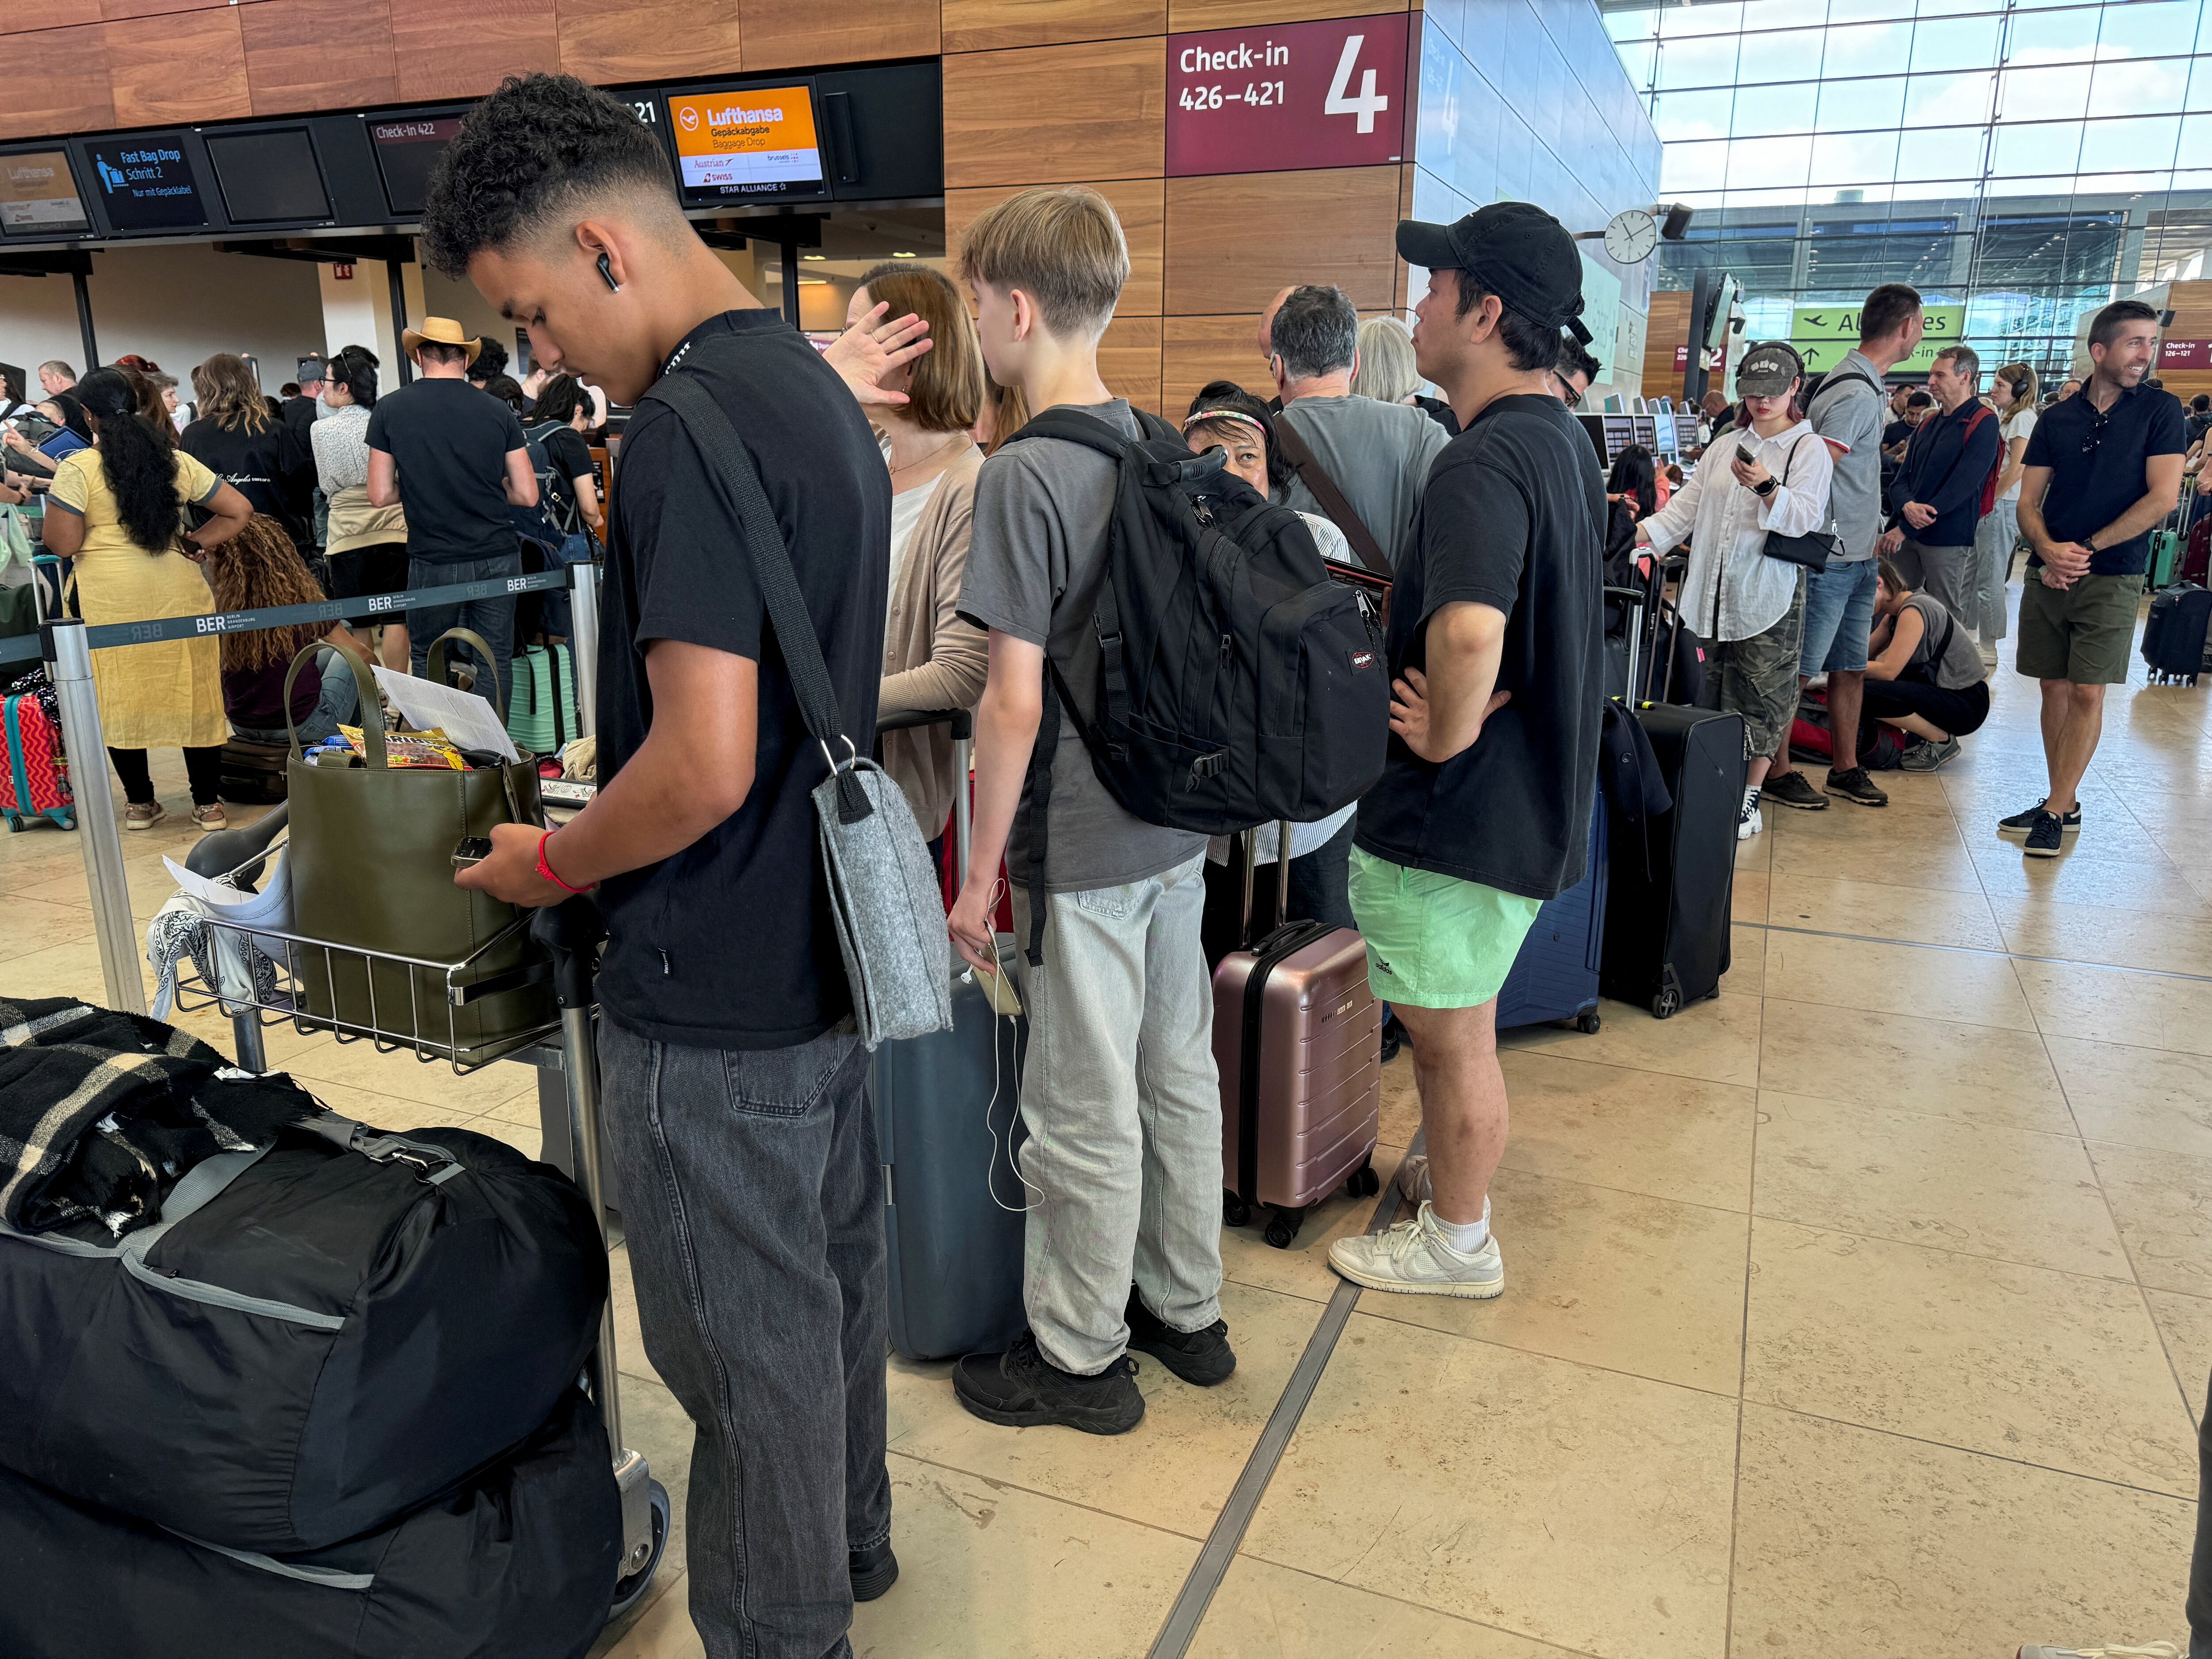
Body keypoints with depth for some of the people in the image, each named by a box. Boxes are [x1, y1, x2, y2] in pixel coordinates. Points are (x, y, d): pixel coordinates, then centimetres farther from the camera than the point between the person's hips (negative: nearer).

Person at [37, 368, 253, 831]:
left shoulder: (77, 469, -5)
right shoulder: (178, 462, 6)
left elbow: (63, 544, -7)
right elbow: (239, 511, 7)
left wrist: (47, 520, 13)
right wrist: (197, 544, 9)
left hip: (109, 598, -2)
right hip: (178, 592, 3)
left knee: (120, 696, 10)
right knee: (193, 691, 8)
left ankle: (140, 802, 18)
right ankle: (207, 804, 12)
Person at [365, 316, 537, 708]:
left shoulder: (390, 409, -2)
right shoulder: (498, 411, -1)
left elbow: (380, 496, -2)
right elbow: (528, 495, 0)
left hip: (434, 561, -1)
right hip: (498, 558, 1)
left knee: (429, 665, 14)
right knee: (494, 664, 6)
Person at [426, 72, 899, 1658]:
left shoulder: (694, 427, -22)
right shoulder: (821, 388, 8)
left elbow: (702, 771, -27)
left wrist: (549, 866, -8)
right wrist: (602, 799, 19)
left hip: (719, 998, -10)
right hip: (827, 946, 10)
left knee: (745, 1344, 9)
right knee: (835, 1273, 25)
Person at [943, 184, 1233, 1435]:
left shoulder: (1024, 476, -18)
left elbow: (1016, 704, -20)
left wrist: (980, 874, -12)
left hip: (1081, 847, -8)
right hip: (1176, 822, 8)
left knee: (1086, 1112, 7)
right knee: (1180, 1073, 18)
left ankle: (1081, 1357, 25)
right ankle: (1187, 1310, 36)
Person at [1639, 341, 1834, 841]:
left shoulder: (1809, 449, 1)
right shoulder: (1727, 445, 18)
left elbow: (1805, 518, -11)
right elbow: (1689, 502, 18)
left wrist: (1766, 486, -28)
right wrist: (1642, 533, 4)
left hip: (1769, 597, -5)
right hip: (1716, 592, 5)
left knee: (1762, 700, -3)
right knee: (1716, 693, 5)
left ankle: (1749, 798, 4)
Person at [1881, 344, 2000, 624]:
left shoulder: (1983, 424, -8)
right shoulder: (1927, 425, 15)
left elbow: (1960, 488, -16)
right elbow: (1901, 479, 10)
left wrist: (1906, 530, -17)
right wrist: (1907, 506, -15)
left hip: (1950, 540, -6)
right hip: (1907, 533, 7)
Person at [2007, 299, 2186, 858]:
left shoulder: (2161, 410, 0)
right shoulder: (2056, 420, 7)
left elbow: (2163, 497, -8)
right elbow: (2028, 502, 6)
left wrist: (2085, 549, -12)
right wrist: (2049, 550, -13)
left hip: (2111, 578, -3)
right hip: (2047, 575, 3)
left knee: (2087, 694, -6)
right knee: (2055, 689, 6)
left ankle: (2055, 813, 0)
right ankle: (2064, 805, 16)